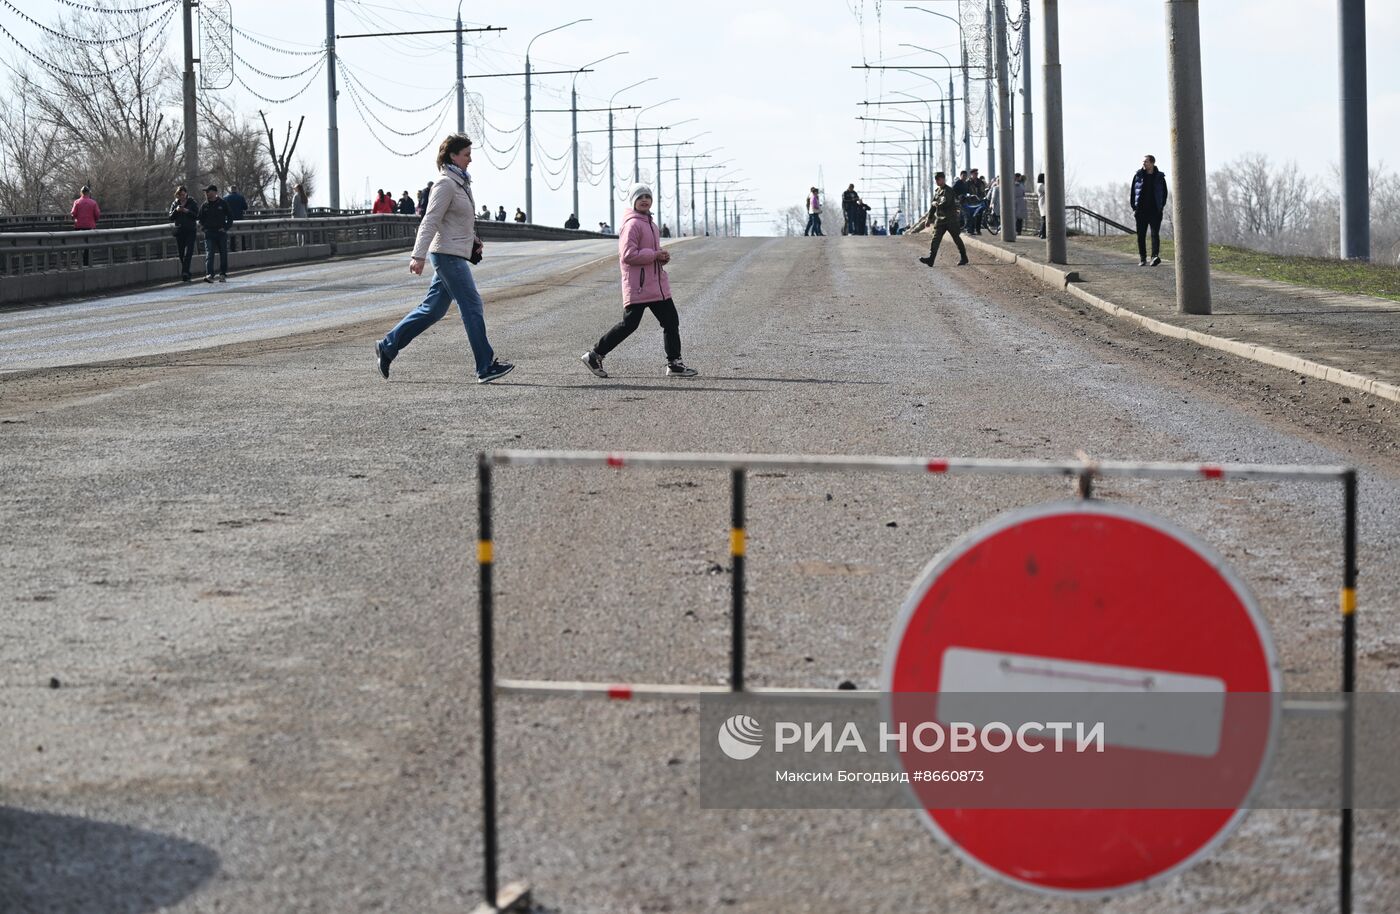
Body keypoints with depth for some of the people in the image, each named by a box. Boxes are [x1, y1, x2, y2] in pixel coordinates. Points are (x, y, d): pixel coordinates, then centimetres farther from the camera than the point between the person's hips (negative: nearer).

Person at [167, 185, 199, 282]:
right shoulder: (175, 204, 11)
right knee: (182, 254, 6)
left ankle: (185, 273, -23)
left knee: (188, 253, -15)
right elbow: (170, 218, 8)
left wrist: (188, 211, -16)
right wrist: (176, 211, -10)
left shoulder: (192, 203, 3)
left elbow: (197, 216, -2)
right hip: (179, 232, 4)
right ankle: (186, 274, 15)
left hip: (190, 231, -4)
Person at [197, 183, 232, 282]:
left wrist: (225, 228, -3)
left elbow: (230, 217, 8)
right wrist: (204, 228, 0)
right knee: (209, 254, -13)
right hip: (209, 233, 0)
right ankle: (209, 274, -24)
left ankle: (223, 274, 15)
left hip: (221, 233, 0)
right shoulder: (204, 206, 8)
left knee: (223, 254, 5)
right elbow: (201, 220, 17)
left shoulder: (223, 204, 3)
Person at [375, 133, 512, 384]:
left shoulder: (461, 182, 16)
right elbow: (430, 221, -19)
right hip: (448, 254, -10)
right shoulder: (445, 184, -14)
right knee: (473, 307, -8)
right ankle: (486, 367, -5)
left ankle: (387, 347, 18)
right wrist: (418, 256, -23)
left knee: (432, 310, 12)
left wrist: (473, 241, 17)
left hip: (456, 255, 10)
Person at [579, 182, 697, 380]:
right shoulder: (632, 224, -13)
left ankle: (674, 364, 12)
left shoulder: (650, 224, 17)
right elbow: (628, 255, -23)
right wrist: (655, 255, -17)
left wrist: (663, 256, 9)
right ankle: (595, 355, 6)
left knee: (671, 322, 6)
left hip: (657, 285, 9)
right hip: (638, 286, -9)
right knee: (629, 324, -6)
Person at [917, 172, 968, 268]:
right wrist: (929, 218, 17)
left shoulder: (948, 190, -12)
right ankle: (930, 259, -11)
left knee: (956, 239, 3)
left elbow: (945, 203, -24)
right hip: (940, 219, 7)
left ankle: (963, 258, 15)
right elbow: (933, 205, 19)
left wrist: (936, 204, -7)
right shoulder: (937, 191, 13)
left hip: (950, 219, -7)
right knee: (936, 239, -4)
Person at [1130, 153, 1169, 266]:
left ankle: (1155, 256, -25)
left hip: (1155, 211, -2)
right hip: (1141, 211, 2)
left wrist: (1162, 207, 2)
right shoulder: (1138, 176, 5)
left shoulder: (1160, 177, 3)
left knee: (1155, 234, -14)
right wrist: (1134, 207, 1)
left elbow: (1164, 193, 11)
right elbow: (1132, 192, 8)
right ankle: (1142, 259, 12)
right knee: (1141, 235, 5)